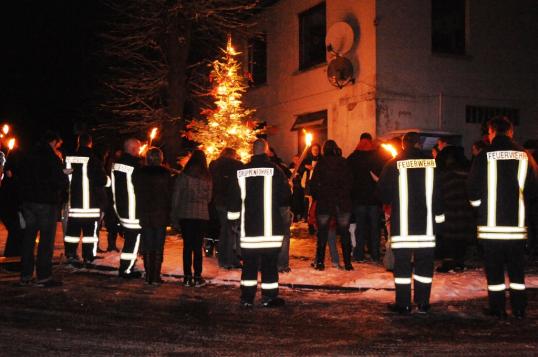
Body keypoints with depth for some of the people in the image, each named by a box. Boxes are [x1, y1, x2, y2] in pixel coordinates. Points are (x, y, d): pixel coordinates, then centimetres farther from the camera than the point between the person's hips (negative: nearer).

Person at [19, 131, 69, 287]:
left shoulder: (29, 157, 9)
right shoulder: (53, 159, -11)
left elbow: (22, 178, 15)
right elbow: (61, 181, -13)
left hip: (28, 201, 7)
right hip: (47, 203, -6)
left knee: (28, 238, 11)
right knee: (46, 240, -2)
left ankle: (25, 275, 14)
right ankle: (43, 276, -2)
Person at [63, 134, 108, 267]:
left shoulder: (69, 158, 2)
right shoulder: (93, 159, -11)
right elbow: (102, 180, -10)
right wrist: (108, 180, 11)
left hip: (73, 202, 4)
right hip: (91, 203, -4)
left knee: (72, 230, 11)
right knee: (90, 231, 1)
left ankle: (70, 255, 14)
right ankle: (88, 258, 1)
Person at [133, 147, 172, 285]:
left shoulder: (139, 173, 3)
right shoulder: (165, 173, -5)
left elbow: (136, 194, 7)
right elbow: (169, 194, -5)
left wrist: (139, 213, 13)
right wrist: (168, 214, 0)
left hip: (144, 214, 2)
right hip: (161, 214, -2)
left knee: (147, 246, 9)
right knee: (158, 246, 3)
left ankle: (148, 275, 9)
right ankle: (156, 276, 1)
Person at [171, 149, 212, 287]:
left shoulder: (182, 176, -2)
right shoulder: (207, 177, 1)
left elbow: (175, 196, -1)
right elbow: (209, 198, 7)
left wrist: (174, 216, 6)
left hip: (185, 214, 0)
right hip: (202, 214, 1)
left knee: (187, 246, 5)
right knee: (198, 246, 4)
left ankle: (187, 277, 7)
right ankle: (197, 277, 5)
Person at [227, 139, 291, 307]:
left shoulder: (241, 172, 2)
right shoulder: (275, 170, -7)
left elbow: (234, 198, 7)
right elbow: (286, 196, -4)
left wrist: (234, 218, 18)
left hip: (248, 226, 3)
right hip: (271, 226, -3)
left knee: (249, 263, 10)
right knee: (270, 262, 4)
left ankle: (247, 297, 14)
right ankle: (269, 297, 8)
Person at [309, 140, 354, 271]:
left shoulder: (321, 163, -4)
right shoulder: (343, 162, -1)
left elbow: (314, 183, -4)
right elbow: (350, 182, 2)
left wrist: (316, 197, 10)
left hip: (324, 202, -1)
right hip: (343, 203, 1)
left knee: (322, 233, 8)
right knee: (344, 233, 8)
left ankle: (320, 262, 7)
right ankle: (347, 263, 8)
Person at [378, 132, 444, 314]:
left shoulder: (393, 165, -4)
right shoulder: (432, 164, 0)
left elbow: (383, 193, 0)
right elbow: (439, 193, 4)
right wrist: (439, 215, 14)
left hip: (401, 224, -2)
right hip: (426, 224, 2)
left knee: (402, 263, 4)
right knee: (424, 263, 9)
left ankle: (403, 304, 6)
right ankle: (423, 303, 12)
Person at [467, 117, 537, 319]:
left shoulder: (484, 156, -7)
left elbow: (473, 192, -5)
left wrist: (479, 204, 15)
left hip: (491, 224, -2)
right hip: (517, 223, 2)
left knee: (494, 268, 6)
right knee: (517, 268, 12)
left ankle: (497, 309, 10)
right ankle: (519, 308, 16)